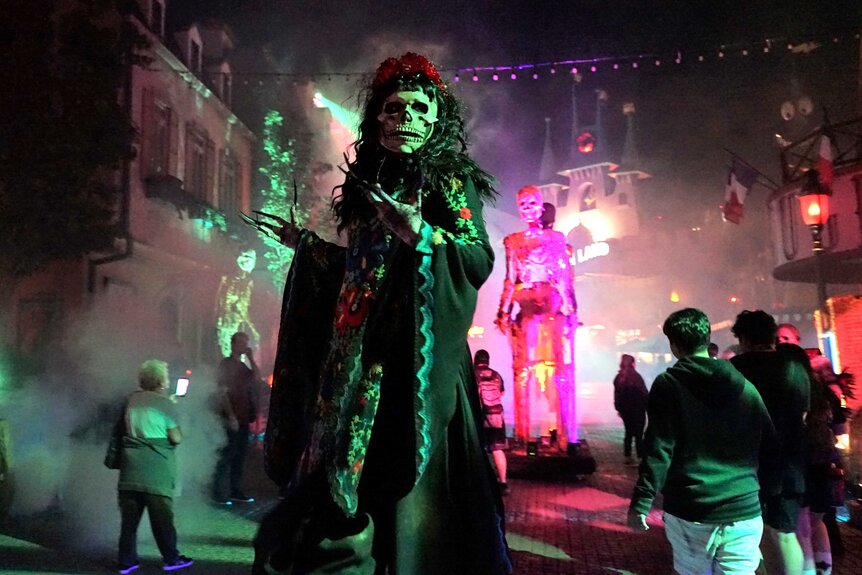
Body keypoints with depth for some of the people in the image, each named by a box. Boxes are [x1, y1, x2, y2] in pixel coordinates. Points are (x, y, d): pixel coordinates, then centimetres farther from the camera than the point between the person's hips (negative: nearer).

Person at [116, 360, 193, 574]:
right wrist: (174, 418, 10)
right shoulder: (165, 404, -8)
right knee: (162, 516, 5)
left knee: (129, 516, 11)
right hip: (156, 470, -5)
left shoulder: (132, 400, 9)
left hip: (131, 467, 5)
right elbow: (176, 438, -7)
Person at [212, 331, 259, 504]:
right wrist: (231, 416, -18)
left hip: (243, 419, 7)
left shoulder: (243, 366, 16)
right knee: (227, 456, -4)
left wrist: (251, 359, -1)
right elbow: (223, 393, -12)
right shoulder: (226, 365, -6)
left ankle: (236, 491, 19)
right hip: (231, 419, -7)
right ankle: (219, 494, 2)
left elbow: (256, 380, 4)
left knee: (240, 456, 11)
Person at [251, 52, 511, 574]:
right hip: (357, 357, 6)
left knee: (402, 482, -4)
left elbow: (481, 259, -11)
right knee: (342, 481, 11)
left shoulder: (449, 179, -1)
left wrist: (420, 235, -25)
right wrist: (305, 244, 26)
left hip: (415, 355, -6)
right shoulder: (368, 184, 15)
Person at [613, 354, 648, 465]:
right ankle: (640, 457, 2)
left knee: (629, 433, 15)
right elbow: (644, 393, -14)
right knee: (639, 434, 0)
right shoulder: (635, 376, -16)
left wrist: (619, 409, 17)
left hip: (625, 410, 6)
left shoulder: (618, 378, 3)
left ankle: (628, 457, 18)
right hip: (638, 410, -6)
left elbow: (617, 395, 9)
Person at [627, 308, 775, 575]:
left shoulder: (668, 384, -5)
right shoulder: (744, 384, 6)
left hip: (689, 511, -2)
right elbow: (769, 441, 10)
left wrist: (640, 503, -8)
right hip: (744, 510, 3)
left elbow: (659, 450, -12)